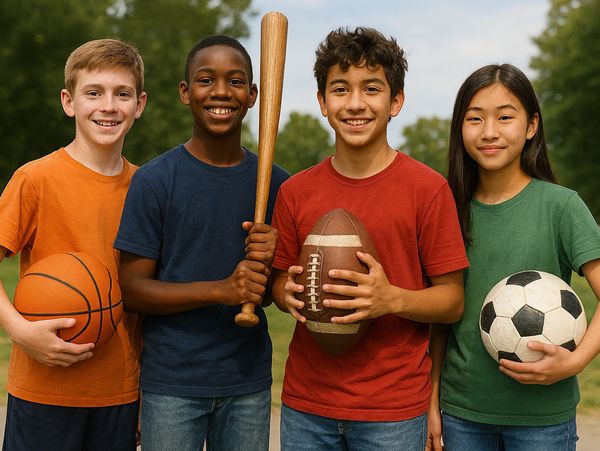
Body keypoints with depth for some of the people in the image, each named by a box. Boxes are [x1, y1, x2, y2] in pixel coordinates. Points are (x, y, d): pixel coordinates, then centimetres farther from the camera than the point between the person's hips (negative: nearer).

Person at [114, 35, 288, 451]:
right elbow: (132, 290, -8)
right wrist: (220, 290, -21)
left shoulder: (275, 183, 3)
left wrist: (269, 264, -13)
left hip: (249, 383, 3)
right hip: (172, 383, -3)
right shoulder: (154, 181, -6)